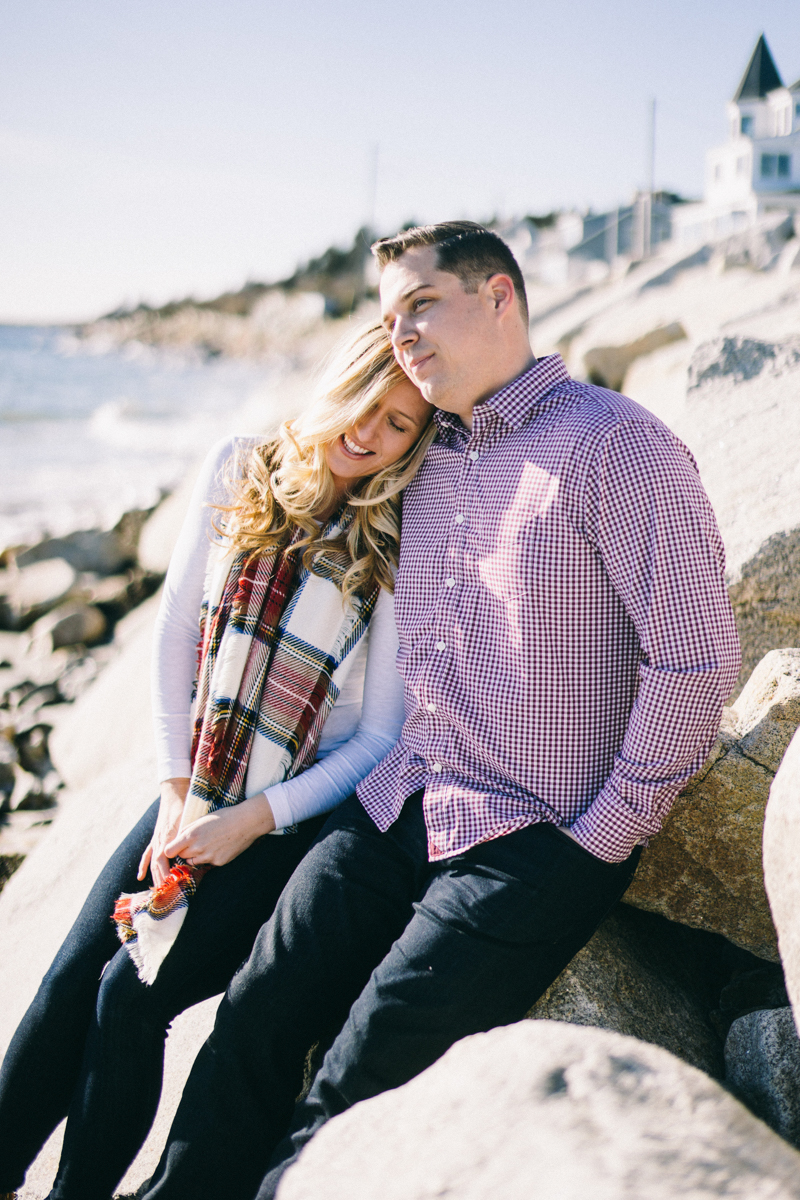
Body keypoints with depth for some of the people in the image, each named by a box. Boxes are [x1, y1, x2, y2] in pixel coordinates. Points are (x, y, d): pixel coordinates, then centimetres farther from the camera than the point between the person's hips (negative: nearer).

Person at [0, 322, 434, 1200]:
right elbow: (175, 637, 5)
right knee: (71, 975, -4)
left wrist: (253, 820, -11)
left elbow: (385, 737, -9)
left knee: (132, 992, -13)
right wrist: (176, 791, 1)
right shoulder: (238, 472, 0)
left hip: (301, 821, -4)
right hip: (195, 796, 4)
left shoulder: (402, 551, -11)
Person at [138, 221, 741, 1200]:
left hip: (534, 840, -7)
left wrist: (602, 837, -11)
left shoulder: (615, 444, -10)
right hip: (398, 811, 7)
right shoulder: (427, 464, 14)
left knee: (357, 1092, -12)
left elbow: (698, 659, -14)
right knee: (252, 1026, -2)